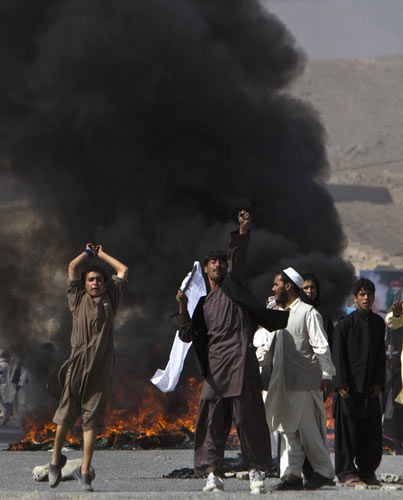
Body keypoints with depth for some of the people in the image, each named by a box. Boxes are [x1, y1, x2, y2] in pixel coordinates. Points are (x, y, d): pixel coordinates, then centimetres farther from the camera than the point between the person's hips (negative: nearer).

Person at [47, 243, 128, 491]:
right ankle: (56, 459, 19)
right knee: (65, 414, 0)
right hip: (77, 364, -1)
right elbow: (73, 266, 7)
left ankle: (84, 470, 0)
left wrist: (102, 254, 25)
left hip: (101, 367, 1)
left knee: (92, 419, -2)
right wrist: (89, 252, 22)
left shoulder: (110, 299, 16)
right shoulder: (78, 299, 10)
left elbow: (123, 270, 19)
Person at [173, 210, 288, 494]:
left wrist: (243, 232, -18)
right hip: (214, 368, 4)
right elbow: (188, 335, 15)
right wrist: (183, 311, -1)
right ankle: (213, 473, 0)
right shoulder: (203, 304, 23)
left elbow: (238, 257, -3)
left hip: (239, 362, -4)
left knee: (248, 417, -5)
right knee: (211, 419, -2)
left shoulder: (232, 285, 12)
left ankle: (256, 471, 1)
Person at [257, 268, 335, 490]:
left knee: (306, 428, -5)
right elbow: (268, 346, 26)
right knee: (287, 428, 4)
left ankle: (323, 471, 7)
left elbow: (321, 346, -11)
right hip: (282, 382, 8)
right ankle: (292, 474, 5)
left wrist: (326, 375, -19)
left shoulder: (308, 313, -5)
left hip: (304, 382, -8)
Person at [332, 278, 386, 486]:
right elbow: (338, 357, -5)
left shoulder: (378, 323, 11)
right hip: (350, 387, -4)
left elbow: (381, 356, 13)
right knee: (348, 429, -3)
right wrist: (341, 384, -12)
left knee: (372, 430, 4)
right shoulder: (345, 324, -3)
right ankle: (346, 472, 4)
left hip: (370, 388, 4)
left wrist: (379, 382, 3)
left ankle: (367, 471, 14)